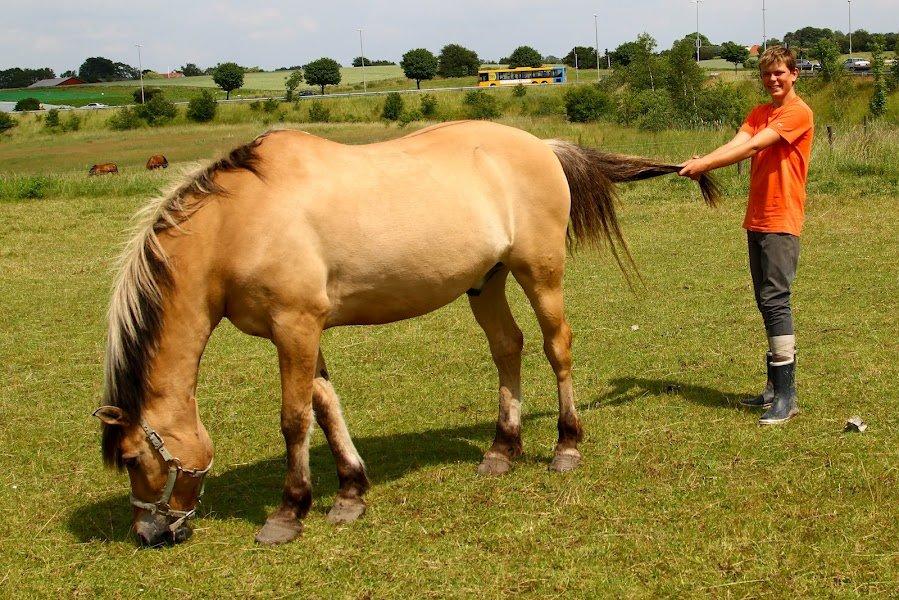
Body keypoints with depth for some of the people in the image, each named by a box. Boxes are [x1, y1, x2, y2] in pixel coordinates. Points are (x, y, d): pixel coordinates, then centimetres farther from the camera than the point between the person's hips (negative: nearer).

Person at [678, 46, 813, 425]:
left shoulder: (799, 113, -8)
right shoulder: (759, 113, 17)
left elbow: (753, 147, -19)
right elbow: (737, 143, 0)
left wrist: (706, 165, -23)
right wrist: (700, 161, -19)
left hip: (781, 221, -8)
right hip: (756, 220, 8)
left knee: (774, 300, -13)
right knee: (767, 303, 11)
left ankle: (787, 398, -12)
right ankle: (775, 387, 19)